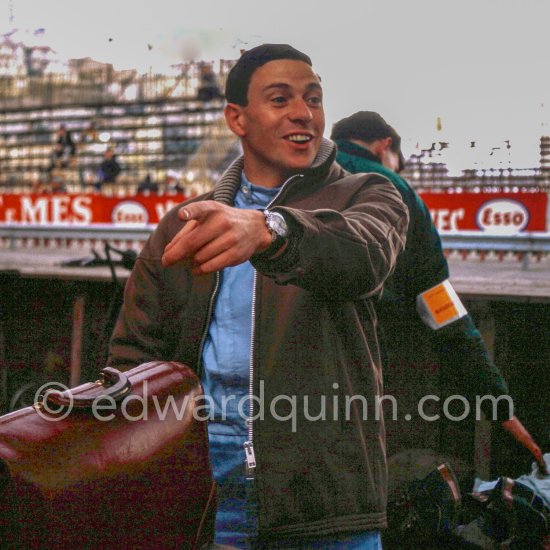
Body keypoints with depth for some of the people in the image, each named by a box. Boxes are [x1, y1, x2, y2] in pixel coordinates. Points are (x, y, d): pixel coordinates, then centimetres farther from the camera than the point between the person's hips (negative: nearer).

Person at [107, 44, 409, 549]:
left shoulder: (366, 198, 7)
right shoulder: (183, 226, 16)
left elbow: (364, 254, -17)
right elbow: (136, 352, 12)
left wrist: (267, 230, -38)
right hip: (202, 481, 2)